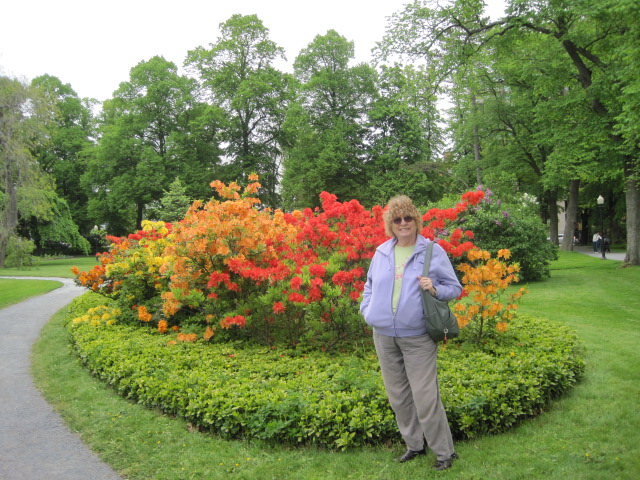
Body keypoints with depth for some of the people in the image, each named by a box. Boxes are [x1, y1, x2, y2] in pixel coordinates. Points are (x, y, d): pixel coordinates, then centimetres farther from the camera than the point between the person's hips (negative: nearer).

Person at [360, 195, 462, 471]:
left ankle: (444, 452, 16)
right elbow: (370, 286, 20)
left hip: (417, 337, -4)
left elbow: (455, 288, 2)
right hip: (384, 336, 4)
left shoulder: (433, 251, -1)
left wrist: (435, 289, -17)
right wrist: (367, 310, 4)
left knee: (425, 398, -4)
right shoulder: (381, 252, 9)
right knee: (398, 396, 13)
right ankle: (414, 445, 31)